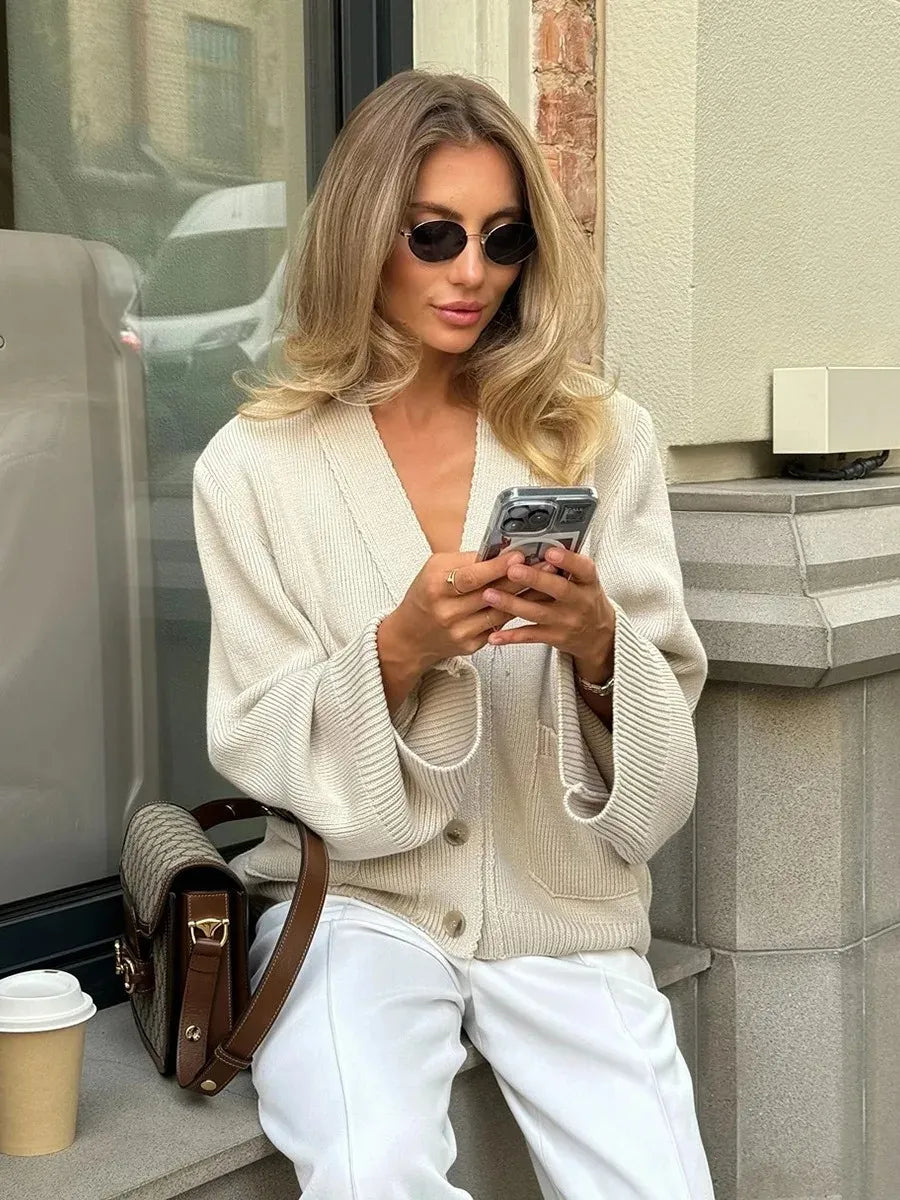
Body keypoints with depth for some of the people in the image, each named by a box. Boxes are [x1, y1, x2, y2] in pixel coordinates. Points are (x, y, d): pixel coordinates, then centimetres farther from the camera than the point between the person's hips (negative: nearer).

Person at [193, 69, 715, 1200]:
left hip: (564, 906, 2)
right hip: (356, 896, -1)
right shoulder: (254, 465, -1)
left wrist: (600, 647, -19)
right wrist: (398, 651, -20)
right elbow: (259, 746, -1)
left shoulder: (604, 438, 2)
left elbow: (668, 720, 3)